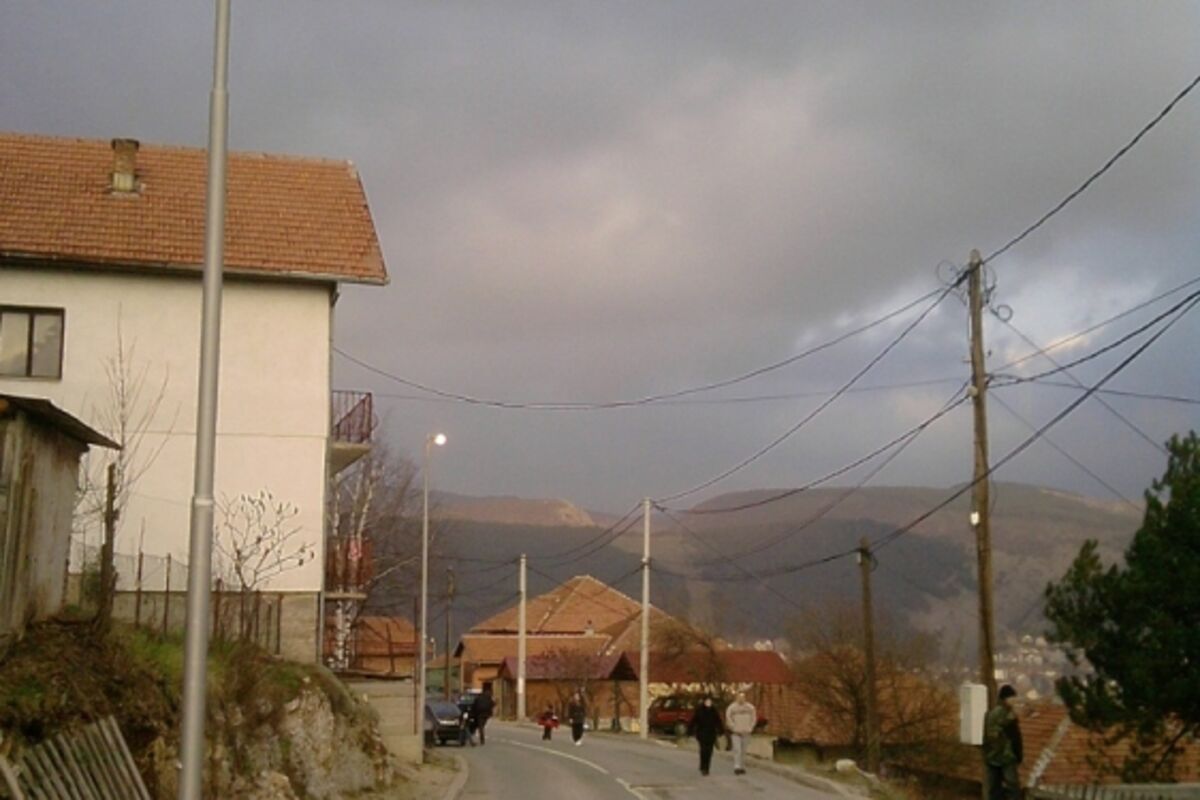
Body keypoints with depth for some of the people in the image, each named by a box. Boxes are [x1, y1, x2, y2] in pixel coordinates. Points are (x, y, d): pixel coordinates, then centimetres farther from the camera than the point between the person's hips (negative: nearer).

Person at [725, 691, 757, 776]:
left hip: (746, 733, 3)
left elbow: (754, 718, 11)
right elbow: (728, 719, -3)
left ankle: (742, 767, 16)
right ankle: (737, 767, -15)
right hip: (736, 733, -3)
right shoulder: (732, 707, -7)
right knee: (737, 749, -12)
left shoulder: (750, 707, 2)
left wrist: (750, 728, 3)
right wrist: (734, 728, -8)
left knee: (743, 750, 8)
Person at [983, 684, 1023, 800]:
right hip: (1006, 757, -7)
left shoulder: (989, 714, 9)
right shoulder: (1009, 715, -14)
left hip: (991, 758, 7)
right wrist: (1019, 755, 1)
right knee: (1012, 788, -4)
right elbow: (1015, 737, -11)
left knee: (994, 789, 10)